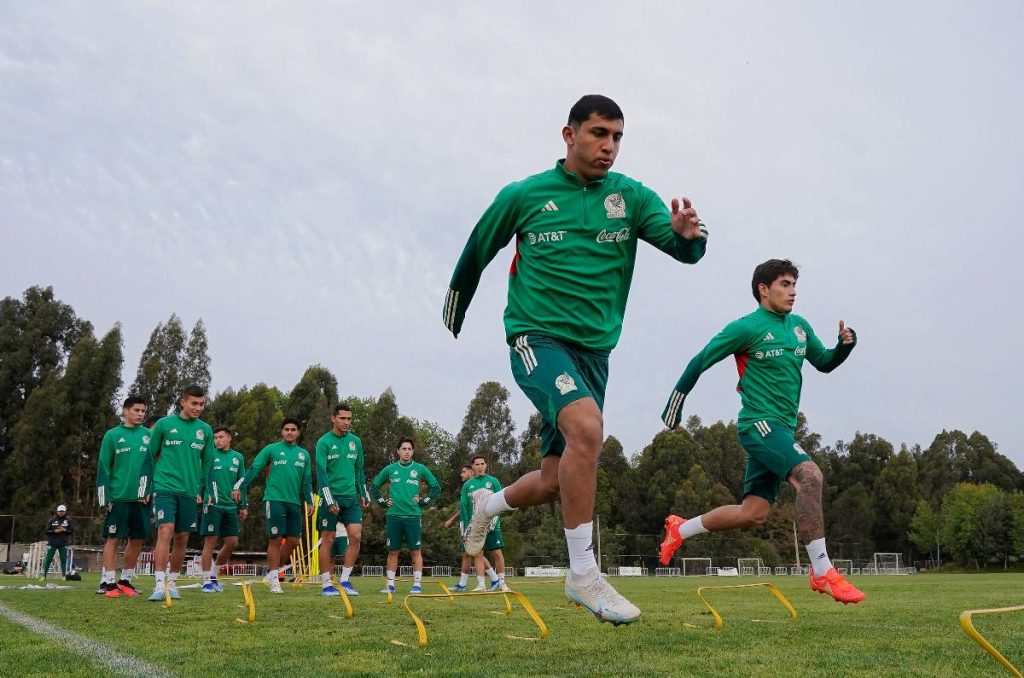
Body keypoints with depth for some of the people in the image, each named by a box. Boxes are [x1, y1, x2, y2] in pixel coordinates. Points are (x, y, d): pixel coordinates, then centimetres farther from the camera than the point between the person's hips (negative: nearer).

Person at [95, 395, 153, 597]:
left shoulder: (148, 435, 10)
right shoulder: (112, 435, 1)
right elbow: (103, 468, 0)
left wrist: (148, 490, 4)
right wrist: (104, 497, -7)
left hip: (142, 497, 4)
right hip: (118, 497, -4)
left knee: (138, 539, 5)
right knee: (114, 538, -2)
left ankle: (125, 580, 16)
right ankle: (107, 582, 2)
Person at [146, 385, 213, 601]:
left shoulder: (205, 430, 8)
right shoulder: (164, 424, 0)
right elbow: (151, 454, 7)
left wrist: (201, 490, 11)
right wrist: (158, 479, 6)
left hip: (190, 492, 4)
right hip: (165, 488, -3)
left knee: (182, 538, 8)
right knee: (165, 531, -16)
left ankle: (172, 582, 21)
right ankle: (160, 584, -17)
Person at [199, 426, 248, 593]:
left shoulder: (238, 458, 12)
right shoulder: (210, 454, -2)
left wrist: (243, 506, 15)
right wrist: (206, 494, -25)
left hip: (231, 506, 5)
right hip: (213, 505, -5)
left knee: (232, 543, 5)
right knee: (210, 542, -3)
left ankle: (214, 573, 25)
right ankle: (207, 581, 4)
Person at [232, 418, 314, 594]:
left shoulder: (304, 454, 16)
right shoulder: (271, 449, 3)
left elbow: (307, 481, 19)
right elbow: (253, 469, 0)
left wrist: (309, 502, 12)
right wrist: (239, 487, -11)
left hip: (294, 502, 5)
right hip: (274, 499, -5)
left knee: (293, 540, 3)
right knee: (275, 539, -6)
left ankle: (274, 571, 21)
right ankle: (274, 579, 1)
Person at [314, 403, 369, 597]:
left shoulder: (355, 441, 10)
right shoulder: (324, 442, -6)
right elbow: (321, 472, -11)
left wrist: (364, 494, 16)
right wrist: (329, 499, -17)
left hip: (351, 497, 4)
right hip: (331, 497, -4)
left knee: (356, 536, -6)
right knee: (328, 540, 0)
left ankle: (345, 580, 4)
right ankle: (326, 585, 8)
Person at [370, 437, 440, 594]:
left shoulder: (420, 469, 4)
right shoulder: (390, 469, 8)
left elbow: (436, 487, 10)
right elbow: (374, 486, 19)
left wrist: (424, 501, 3)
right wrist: (382, 501, 9)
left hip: (413, 515, -1)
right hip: (394, 515, 2)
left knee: (416, 551, -2)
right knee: (393, 551, 6)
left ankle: (417, 584, 2)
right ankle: (390, 585, 12)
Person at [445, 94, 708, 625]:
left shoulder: (631, 197, 2)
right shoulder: (523, 196, -3)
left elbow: (686, 251, -10)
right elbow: (476, 252, 11)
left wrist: (687, 234, -33)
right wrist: (455, 309, 21)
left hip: (594, 349, 4)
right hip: (537, 337, -4)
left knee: (554, 482, 10)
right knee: (586, 427, -31)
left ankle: (488, 506, 43)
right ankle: (582, 574, -20)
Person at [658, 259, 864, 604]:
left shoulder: (799, 326, 13)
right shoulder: (746, 327, -8)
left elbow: (824, 363, 23)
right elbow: (700, 362, -3)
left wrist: (845, 345, 2)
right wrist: (674, 404, 1)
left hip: (781, 429, 8)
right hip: (759, 423, -8)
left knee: (753, 514, 6)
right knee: (809, 474, -28)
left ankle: (680, 529, 25)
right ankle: (822, 573, -22)